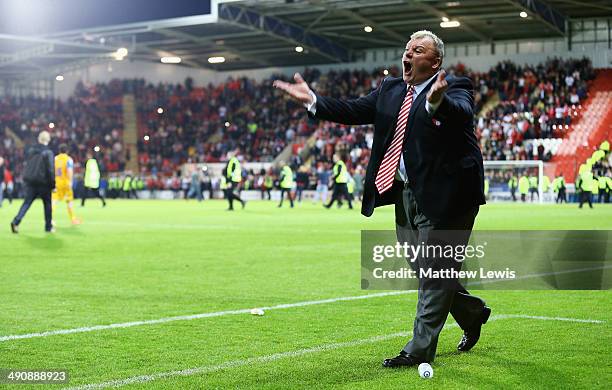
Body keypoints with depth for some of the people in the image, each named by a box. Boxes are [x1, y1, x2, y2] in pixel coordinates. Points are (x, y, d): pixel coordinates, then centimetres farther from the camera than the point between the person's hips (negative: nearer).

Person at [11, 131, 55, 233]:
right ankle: (48, 227, 15)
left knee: (27, 202, 6)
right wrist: (53, 184, -9)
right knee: (47, 204, 10)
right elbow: (51, 169, -15)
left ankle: (16, 221, -12)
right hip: (43, 182, -4)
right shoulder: (48, 153, -13)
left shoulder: (30, 150, 5)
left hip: (30, 181, 4)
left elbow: (26, 165, 14)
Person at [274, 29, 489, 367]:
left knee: (435, 271, -2)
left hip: (443, 196, -8)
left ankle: (419, 350, 5)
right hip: (406, 196, 8)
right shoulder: (390, 90, 12)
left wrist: (436, 101, -53)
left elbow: (461, 113, -31)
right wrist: (313, 101, -6)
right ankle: (472, 313, 41)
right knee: (424, 270, 18)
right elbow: (353, 111, 6)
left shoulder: (456, 88, -9)